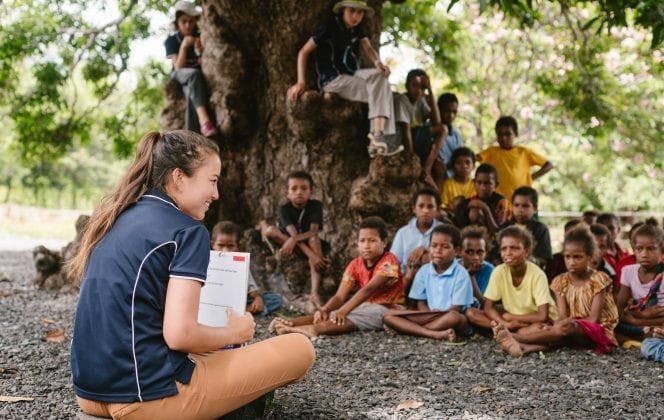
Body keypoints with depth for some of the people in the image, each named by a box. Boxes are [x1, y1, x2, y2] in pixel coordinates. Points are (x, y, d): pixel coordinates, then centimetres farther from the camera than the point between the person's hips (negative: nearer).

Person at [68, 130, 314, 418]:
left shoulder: (115, 220, 12)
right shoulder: (187, 231, -11)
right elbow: (179, 334, -20)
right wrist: (234, 332, 0)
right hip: (145, 396, -9)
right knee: (299, 349, -1)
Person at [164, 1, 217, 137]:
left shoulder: (200, 38, 8)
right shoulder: (172, 41, 1)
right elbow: (178, 67, -10)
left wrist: (202, 51, -14)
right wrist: (184, 46, -21)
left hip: (201, 76, 2)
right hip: (181, 75, -2)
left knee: (192, 93, -36)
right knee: (194, 73, -39)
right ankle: (204, 119, -57)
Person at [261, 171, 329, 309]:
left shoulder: (315, 205, -14)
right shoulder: (284, 209, -18)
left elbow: (314, 232, -27)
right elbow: (293, 234, -31)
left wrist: (293, 240, -46)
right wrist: (311, 255, -45)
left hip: (307, 244, 1)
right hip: (286, 243, -1)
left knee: (314, 239, -37)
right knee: (271, 231, -30)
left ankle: (315, 293, -46)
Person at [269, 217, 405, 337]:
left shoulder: (388, 261, -16)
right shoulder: (355, 265, 3)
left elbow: (368, 289, -28)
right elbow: (340, 296, -7)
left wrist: (343, 311, -37)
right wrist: (324, 310, -29)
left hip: (389, 309, -6)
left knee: (350, 317, -34)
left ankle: (314, 329, -50)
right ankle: (291, 323, -35)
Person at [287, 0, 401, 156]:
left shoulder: (358, 28, 11)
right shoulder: (328, 26, -9)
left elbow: (367, 48, -3)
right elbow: (304, 52, -9)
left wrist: (378, 62, -27)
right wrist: (301, 82, -19)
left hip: (352, 76, 7)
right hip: (332, 80, -7)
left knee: (380, 77, -19)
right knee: (380, 91, -21)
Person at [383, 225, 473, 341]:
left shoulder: (461, 274, -5)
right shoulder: (424, 271, 8)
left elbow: (457, 308, -8)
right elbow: (421, 303, 9)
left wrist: (433, 316, -19)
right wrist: (430, 315, -14)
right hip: (428, 317, 4)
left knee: (454, 317, -40)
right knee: (389, 315, -16)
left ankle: (409, 328, -25)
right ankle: (435, 334, -34)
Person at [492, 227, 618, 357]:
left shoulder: (598, 280, -7)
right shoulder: (561, 282, 5)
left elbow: (593, 319, -12)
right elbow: (562, 317, -5)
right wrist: (554, 328, -29)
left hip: (599, 331, -5)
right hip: (572, 332, 5)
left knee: (567, 327, -33)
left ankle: (514, 337, -44)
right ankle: (526, 347, -58)